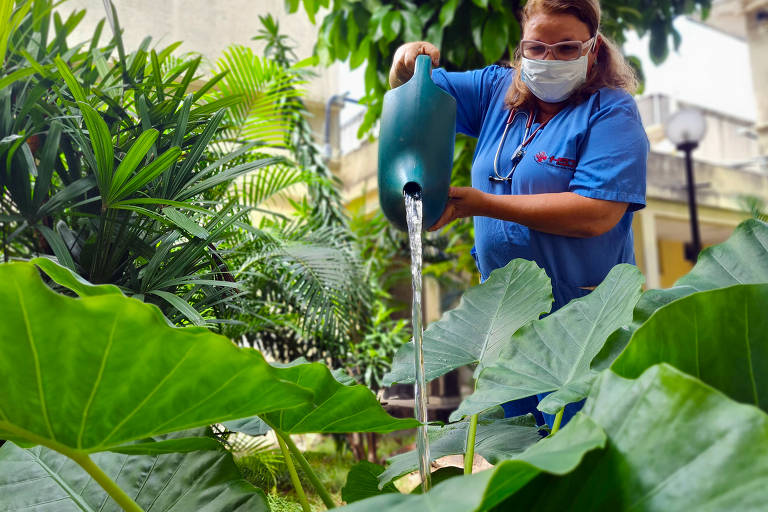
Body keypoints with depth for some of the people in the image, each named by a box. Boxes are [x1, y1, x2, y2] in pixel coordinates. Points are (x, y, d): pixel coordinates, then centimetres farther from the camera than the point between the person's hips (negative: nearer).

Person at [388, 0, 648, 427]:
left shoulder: (612, 111, -11)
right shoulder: (497, 90, 6)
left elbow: (596, 214, -24)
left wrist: (481, 204, -24)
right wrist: (407, 63, -14)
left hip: (580, 316, -5)